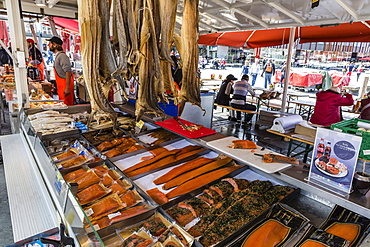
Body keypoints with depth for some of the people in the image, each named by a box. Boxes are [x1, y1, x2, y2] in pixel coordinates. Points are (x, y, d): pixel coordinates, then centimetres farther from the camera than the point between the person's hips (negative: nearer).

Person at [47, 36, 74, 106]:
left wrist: (67, 87, -27)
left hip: (65, 85, -10)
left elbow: (68, 72, -23)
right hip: (61, 86, 10)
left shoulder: (62, 56, -15)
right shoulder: (57, 56, 16)